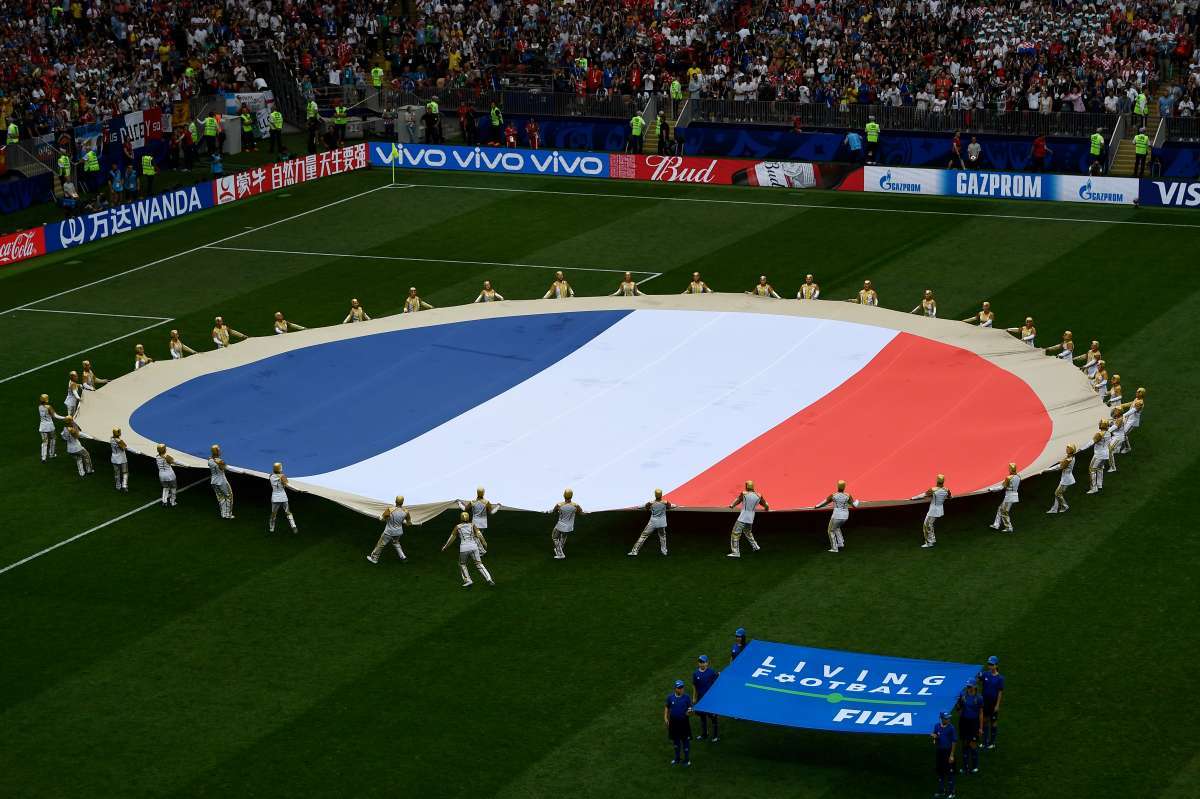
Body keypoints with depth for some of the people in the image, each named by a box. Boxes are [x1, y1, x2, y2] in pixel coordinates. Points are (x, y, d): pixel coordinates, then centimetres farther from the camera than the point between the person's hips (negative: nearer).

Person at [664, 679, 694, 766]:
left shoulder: (687, 697, -10)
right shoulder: (670, 697, -5)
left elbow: (690, 708, -3)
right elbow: (667, 707, 8)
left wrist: (689, 712, -25)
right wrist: (665, 717, 1)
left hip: (684, 722, -3)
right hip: (673, 722, 3)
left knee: (686, 741, 6)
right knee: (676, 740, 17)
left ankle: (687, 759, 20)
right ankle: (677, 758, 34)